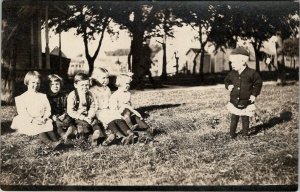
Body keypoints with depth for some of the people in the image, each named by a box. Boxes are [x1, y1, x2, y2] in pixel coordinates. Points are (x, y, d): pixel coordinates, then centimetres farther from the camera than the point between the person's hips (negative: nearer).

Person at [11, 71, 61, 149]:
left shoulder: (43, 96, 13)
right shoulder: (22, 98, 3)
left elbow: (48, 109, 8)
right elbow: (22, 112, -7)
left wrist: (44, 118, -12)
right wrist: (33, 120, -20)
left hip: (42, 120, 3)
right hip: (28, 121, -3)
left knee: (49, 124, -26)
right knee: (37, 128, -31)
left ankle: (55, 140, -44)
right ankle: (49, 143, -51)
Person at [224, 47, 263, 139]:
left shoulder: (251, 73, -10)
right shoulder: (232, 74, 1)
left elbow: (258, 83, 0)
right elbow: (227, 80, 19)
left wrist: (254, 94, -5)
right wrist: (228, 86, -3)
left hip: (246, 102, -3)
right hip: (234, 102, 3)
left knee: (245, 119, 10)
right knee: (234, 119, 11)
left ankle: (245, 134, 25)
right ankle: (232, 134, 23)